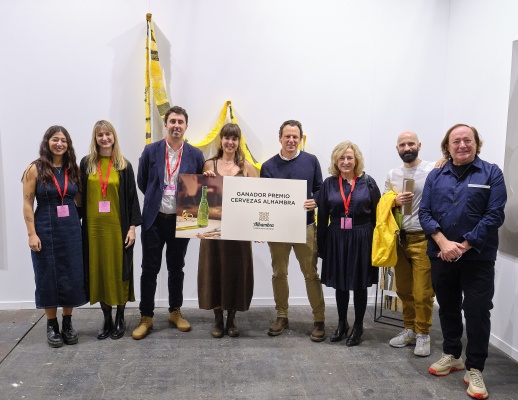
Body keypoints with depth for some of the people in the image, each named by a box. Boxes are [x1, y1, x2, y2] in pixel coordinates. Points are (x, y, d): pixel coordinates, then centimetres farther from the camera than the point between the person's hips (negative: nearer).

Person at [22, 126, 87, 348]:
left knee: (71, 276, 6)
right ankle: (52, 325, 20)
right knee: (48, 277, 6)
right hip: (45, 230, -3)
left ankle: (67, 323, 21)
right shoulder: (35, 169, -4)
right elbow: (27, 203, -6)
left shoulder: (73, 169, 6)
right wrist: (32, 233, -11)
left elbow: (80, 199, 9)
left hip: (71, 229, 3)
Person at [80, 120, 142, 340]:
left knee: (119, 270, 4)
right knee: (99, 271, 6)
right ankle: (107, 318, 19)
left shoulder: (124, 165, 2)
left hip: (118, 226, -1)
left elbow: (132, 197, 0)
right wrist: (78, 224, 2)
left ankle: (120, 318, 18)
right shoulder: (86, 163, 6)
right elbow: (80, 196, 7)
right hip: (94, 226, 2)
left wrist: (132, 226, -6)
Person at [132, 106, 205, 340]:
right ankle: (146, 317, 17)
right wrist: (156, 199, 8)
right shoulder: (150, 151, -2)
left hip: (181, 221, 1)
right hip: (154, 220, -1)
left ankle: (175, 312, 29)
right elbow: (142, 182, 8)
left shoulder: (195, 155, 0)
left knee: (176, 268, 13)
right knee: (150, 269, 5)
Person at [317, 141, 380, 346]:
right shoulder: (329, 184, 2)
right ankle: (342, 323, 31)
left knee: (359, 285, 9)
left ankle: (358, 326, 26)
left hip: (361, 239, -2)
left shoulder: (368, 182, -2)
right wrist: (321, 245, 3)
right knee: (340, 283, 13)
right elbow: (322, 217, 4)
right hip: (336, 239, 2)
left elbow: (377, 214, -1)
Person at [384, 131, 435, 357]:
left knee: (422, 292, -2)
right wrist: (396, 202, -7)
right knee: (404, 290, 13)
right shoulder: (392, 175, 10)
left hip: (423, 239, -5)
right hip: (399, 238, 5)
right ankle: (409, 329, 28)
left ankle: (423, 334, 16)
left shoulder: (433, 170, -7)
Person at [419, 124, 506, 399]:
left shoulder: (491, 173, -2)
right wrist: (443, 243, -15)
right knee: (447, 307, 15)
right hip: (441, 255, 3)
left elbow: (495, 215, -9)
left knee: (477, 311, -1)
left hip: (477, 256, -3)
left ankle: (474, 369, 13)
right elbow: (424, 212, 0)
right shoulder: (435, 176, 7)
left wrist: (464, 246, -14)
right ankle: (452, 355, 32)